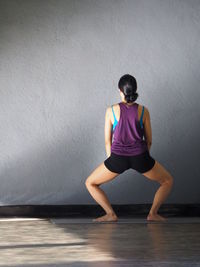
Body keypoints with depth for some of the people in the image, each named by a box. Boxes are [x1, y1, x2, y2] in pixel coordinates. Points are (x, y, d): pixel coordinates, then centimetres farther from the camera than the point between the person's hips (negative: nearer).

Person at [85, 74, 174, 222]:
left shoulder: (111, 111, -1)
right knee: (168, 181, 24)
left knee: (90, 183, 21)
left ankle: (110, 214, 10)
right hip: (140, 157, 1)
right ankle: (153, 214, 14)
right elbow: (149, 140, 10)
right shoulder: (143, 111, 1)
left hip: (118, 158, -1)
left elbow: (108, 141, 6)